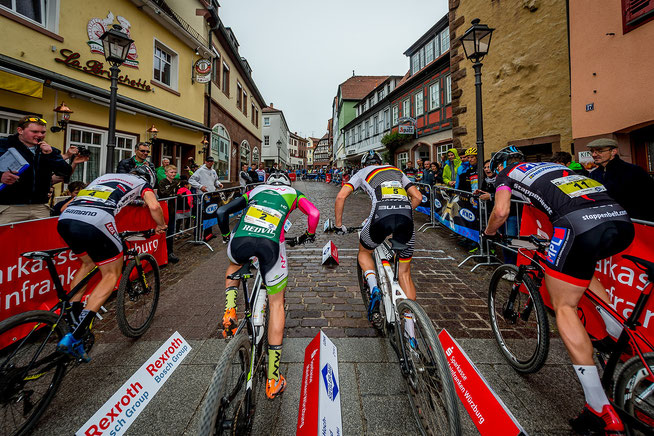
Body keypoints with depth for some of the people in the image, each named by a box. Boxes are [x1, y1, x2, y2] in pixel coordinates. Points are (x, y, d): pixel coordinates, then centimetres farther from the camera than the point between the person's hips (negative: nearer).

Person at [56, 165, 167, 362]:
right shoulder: (142, 182, 22)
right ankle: (74, 336, 1)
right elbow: (154, 206, 3)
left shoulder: (104, 176, 36)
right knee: (112, 273, 10)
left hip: (64, 219, 7)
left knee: (89, 263, 30)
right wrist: (161, 226, 21)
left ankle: (70, 315, 28)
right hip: (96, 222, -6)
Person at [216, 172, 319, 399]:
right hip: (270, 243, -2)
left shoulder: (255, 190, 32)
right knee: (276, 304, 14)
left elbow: (222, 212, 25)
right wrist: (310, 234, 27)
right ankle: (273, 378, 17)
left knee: (234, 266, 40)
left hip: (240, 240, 2)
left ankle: (229, 309, 17)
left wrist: (226, 237, 40)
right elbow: (314, 213, 8)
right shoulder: (293, 193, 27)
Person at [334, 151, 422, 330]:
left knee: (364, 252, 28)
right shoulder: (397, 171, 34)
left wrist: (338, 224, 20)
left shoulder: (362, 173, 25)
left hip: (381, 214, -3)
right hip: (406, 217, 3)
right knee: (405, 273, 16)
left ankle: (374, 289, 3)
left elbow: (341, 196, 11)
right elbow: (418, 197, 26)